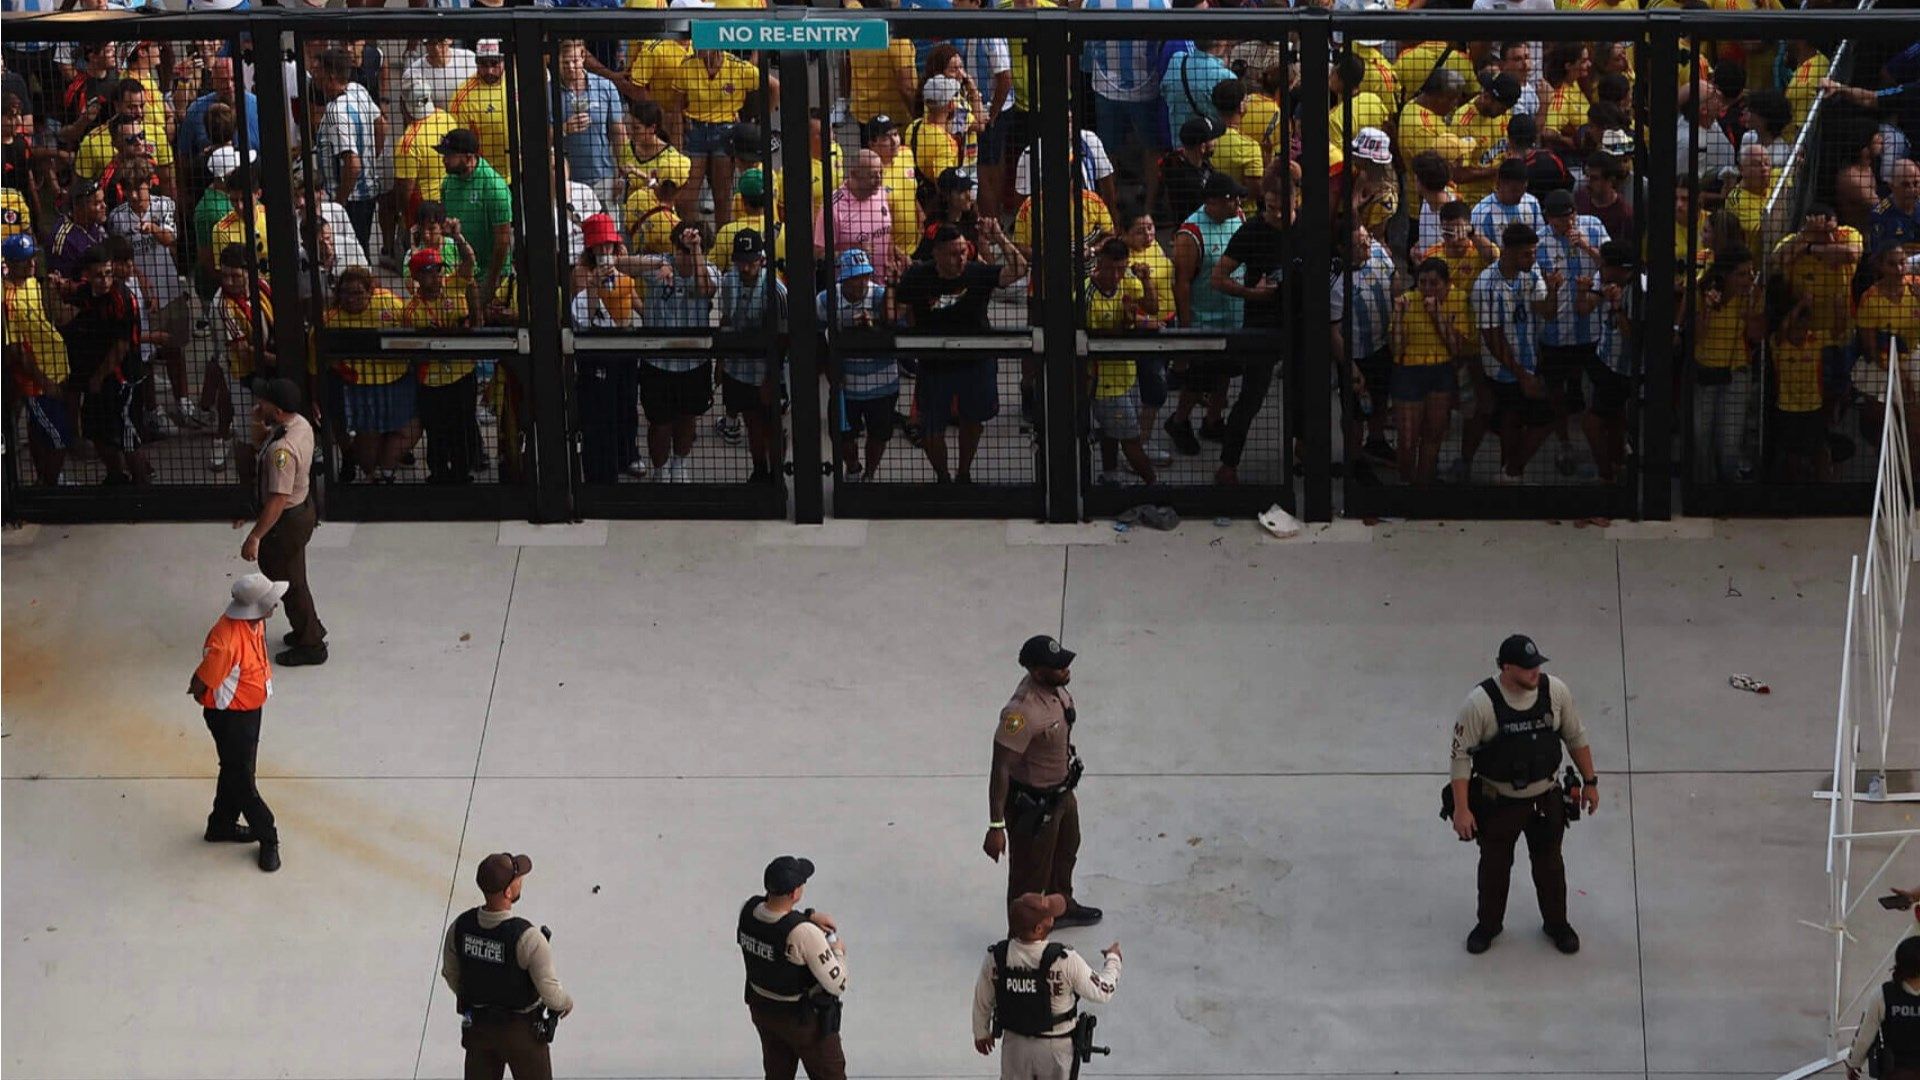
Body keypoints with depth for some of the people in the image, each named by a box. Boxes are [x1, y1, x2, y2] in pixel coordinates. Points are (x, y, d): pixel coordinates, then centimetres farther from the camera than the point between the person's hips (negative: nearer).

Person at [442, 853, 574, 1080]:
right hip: (522, 1031, -4)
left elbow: (450, 974, 2)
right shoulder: (527, 938, -31)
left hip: (477, 1026, 4)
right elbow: (550, 993, -25)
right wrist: (566, 1002, -1)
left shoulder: (460, 926, -15)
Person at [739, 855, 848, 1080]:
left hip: (762, 1008, 6)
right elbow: (837, 984, -27)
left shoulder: (748, 910, -16)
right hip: (806, 1019, -6)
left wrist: (808, 916, -3)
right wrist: (838, 952, -8)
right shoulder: (805, 934, -35)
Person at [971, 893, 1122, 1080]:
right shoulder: (1065, 960, -28)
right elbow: (1102, 991, -15)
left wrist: (981, 1032, 18)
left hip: (1015, 1043, 2)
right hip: (1056, 1047, -2)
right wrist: (1113, 959, 6)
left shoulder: (996, 958, -18)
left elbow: (982, 1001, -2)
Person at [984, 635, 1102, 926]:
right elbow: (1000, 768, -33)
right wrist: (996, 826, -32)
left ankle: (1062, 908, 58)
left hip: (1061, 791, 9)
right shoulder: (1023, 712, -37)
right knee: (1030, 878, 11)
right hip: (1033, 804, -9)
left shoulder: (1054, 687, -9)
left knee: (1066, 851, 33)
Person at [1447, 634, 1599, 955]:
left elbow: (1576, 737, 1)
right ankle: (1488, 924, 42)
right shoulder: (1480, 703, -25)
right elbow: (1461, 755, -17)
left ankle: (1556, 923, 43)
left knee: (1549, 863, 20)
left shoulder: (1555, 691, -15)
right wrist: (1461, 809, -17)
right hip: (1498, 802, -2)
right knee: (1494, 865, 19)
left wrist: (1590, 781, 5)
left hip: (1546, 798, 2)